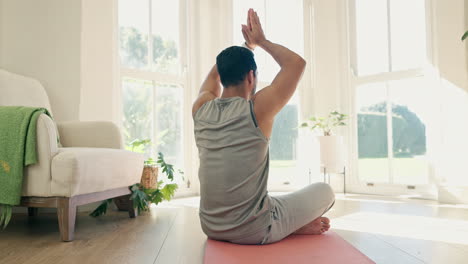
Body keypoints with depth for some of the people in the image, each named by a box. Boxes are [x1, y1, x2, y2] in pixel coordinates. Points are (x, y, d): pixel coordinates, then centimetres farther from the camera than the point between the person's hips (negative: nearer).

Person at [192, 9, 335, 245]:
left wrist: (246, 44, 22)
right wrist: (261, 41, 8)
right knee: (324, 192, 14)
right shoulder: (257, 109, -16)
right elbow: (297, 63, -3)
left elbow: (214, 75, 22)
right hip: (254, 232, -5)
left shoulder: (201, 108, -2)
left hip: (211, 228, 5)